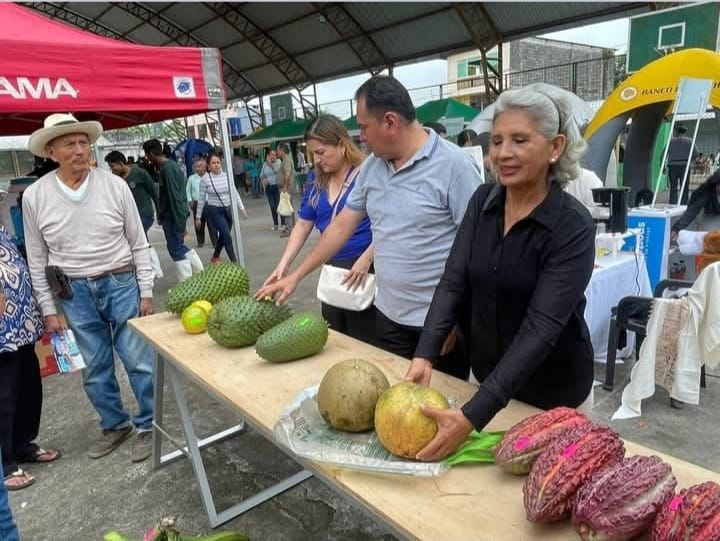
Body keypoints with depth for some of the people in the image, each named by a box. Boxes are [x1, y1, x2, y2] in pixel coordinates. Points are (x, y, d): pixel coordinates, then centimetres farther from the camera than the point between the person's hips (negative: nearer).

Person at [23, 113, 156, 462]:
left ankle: (148, 426, 23)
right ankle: (115, 425, 34)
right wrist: (48, 309, 2)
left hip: (121, 284, -1)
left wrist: (146, 292, -2)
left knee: (139, 362, 3)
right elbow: (37, 260, 3)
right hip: (75, 293, 2)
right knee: (95, 371, 13)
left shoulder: (115, 186, -6)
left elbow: (138, 244, 0)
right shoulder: (34, 197, -4)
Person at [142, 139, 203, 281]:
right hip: (170, 215, 9)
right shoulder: (169, 166, 12)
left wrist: (180, 225, -23)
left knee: (176, 250, -1)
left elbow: (175, 198, -23)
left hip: (173, 216, -9)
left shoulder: (167, 169, -19)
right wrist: (161, 216, 23)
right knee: (181, 247, 18)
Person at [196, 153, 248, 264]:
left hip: (228, 210, 5)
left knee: (223, 236, 17)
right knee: (227, 236, -12)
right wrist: (198, 217, 1)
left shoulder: (226, 176, 0)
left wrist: (242, 208, 2)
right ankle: (235, 262, -5)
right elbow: (201, 199, -2)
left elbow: (235, 193, 7)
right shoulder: (205, 179, -9)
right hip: (215, 211, -4)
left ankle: (215, 257, 41)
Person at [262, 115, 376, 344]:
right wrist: (283, 264, 1)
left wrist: (366, 259, -23)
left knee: (363, 343, 0)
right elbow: (302, 225, 12)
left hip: (366, 270, -7)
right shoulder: (317, 185, 10)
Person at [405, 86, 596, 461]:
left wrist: (471, 416, -38)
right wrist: (424, 356, -27)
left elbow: (541, 328, -30)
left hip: (551, 390, -4)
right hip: (485, 373, 4)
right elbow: (453, 283, -12)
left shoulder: (572, 226, -22)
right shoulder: (482, 201, -6)